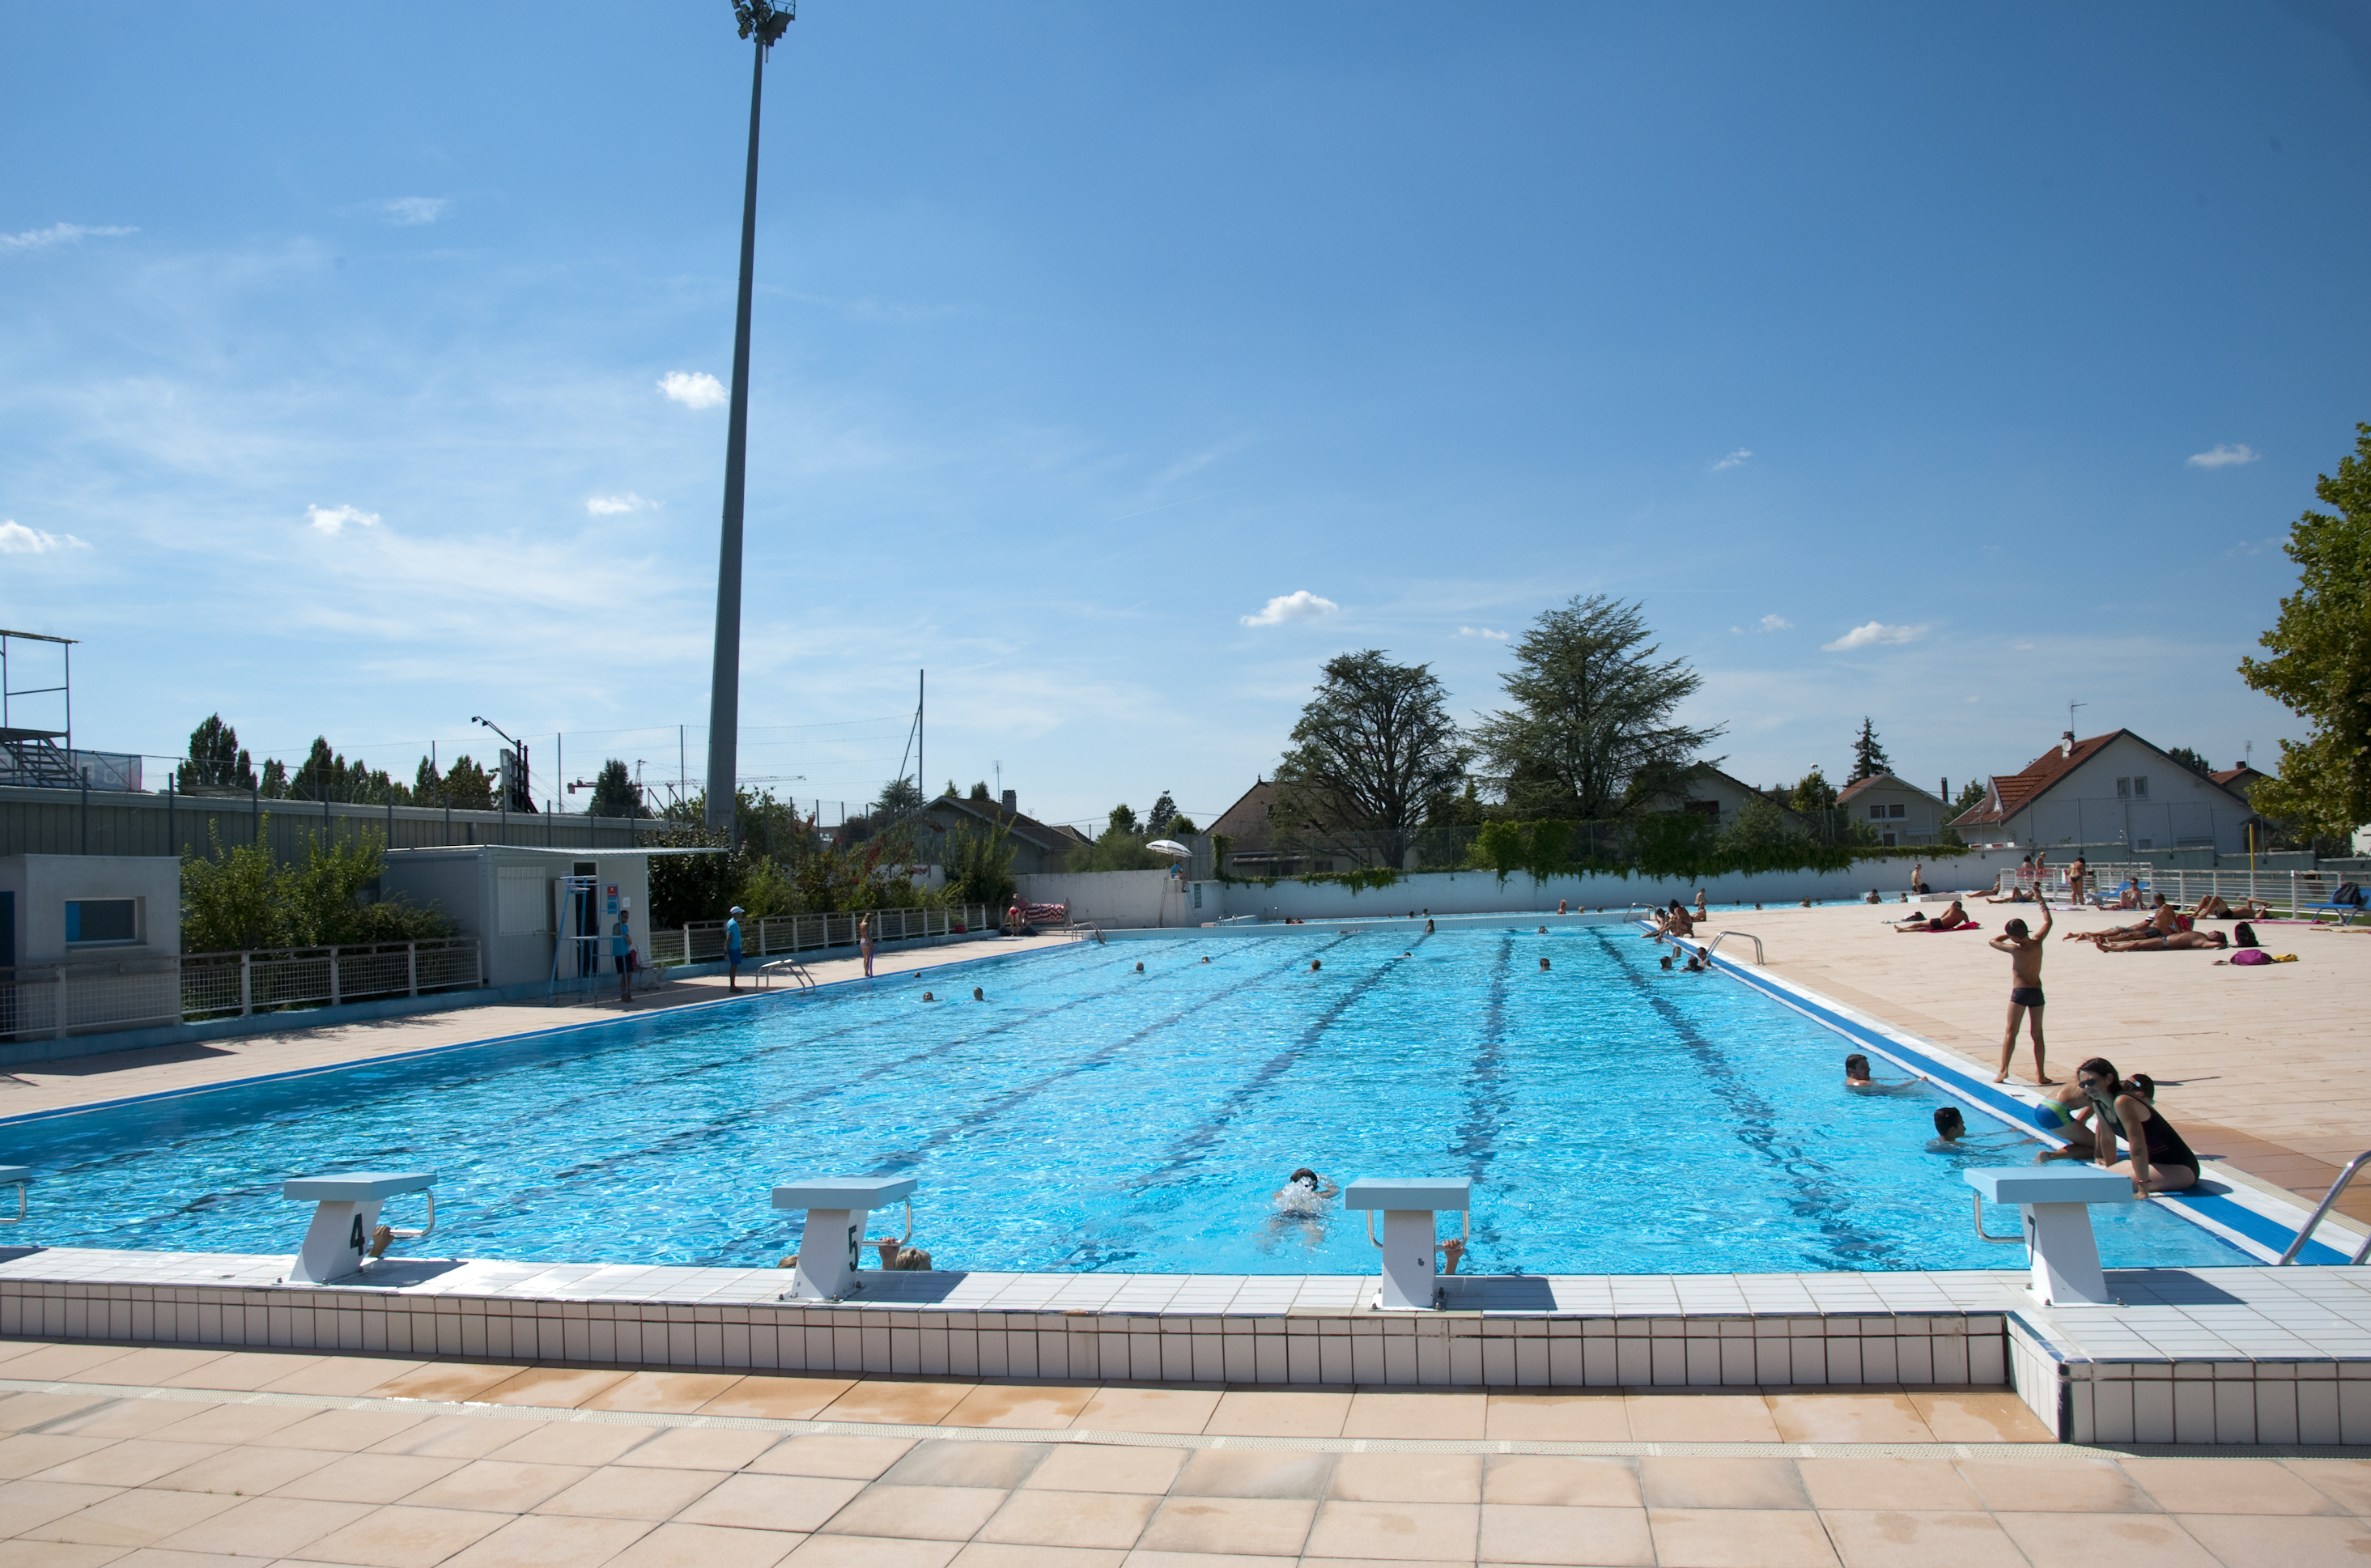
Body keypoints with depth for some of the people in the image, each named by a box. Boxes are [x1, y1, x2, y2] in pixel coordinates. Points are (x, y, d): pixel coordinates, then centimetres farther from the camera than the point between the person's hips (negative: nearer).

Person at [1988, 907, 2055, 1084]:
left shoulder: (2016, 949, -13)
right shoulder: (2037, 942, -1)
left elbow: (1993, 941, -2)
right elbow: (2048, 922, 14)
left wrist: (2008, 935, 10)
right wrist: (2044, 907, 29)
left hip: (2020, 992, -5)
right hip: (2037, 992, 5)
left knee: (2011, 1032, 0)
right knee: (2037, 1033, 11)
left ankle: (2003, 1070, -7)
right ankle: (2041, 1074, 12)